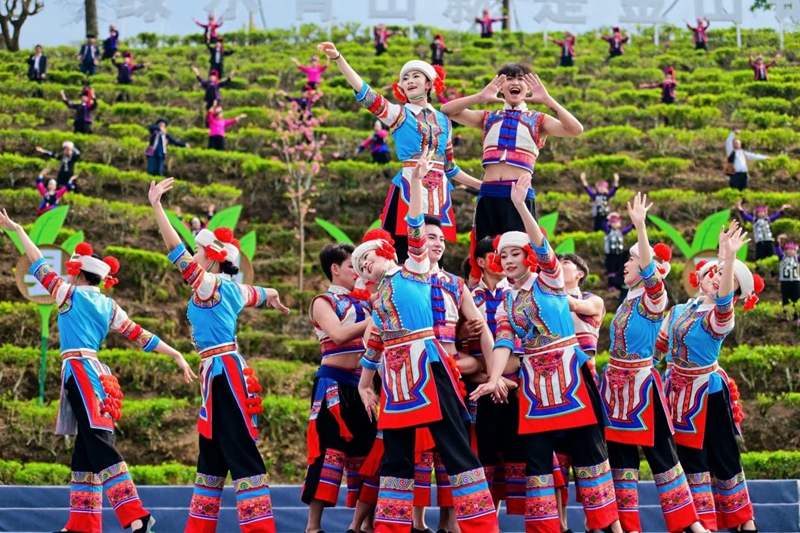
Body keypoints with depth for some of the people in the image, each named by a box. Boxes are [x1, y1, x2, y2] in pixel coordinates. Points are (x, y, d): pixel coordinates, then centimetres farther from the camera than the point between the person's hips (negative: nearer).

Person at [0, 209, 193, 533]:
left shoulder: (70, 294, -1)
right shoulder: (109, 307, 16)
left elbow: (40, 266, 6)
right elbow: (140, 336, 14)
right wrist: (177, 355, 17)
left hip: (79, 371, -8)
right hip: (96, 374, 8)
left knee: (100, 447, -14)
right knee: (85, 453, 10)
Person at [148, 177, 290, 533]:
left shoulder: (208, 285, -10)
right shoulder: (232, 289, 13)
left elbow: (176, 250, -18)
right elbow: (260, 295, 34)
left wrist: (156, 206, -19)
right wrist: (273, 299, 57)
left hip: (224, 372, -10)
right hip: (218, 375, 10)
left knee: (241, 453, -11)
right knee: (212, 453, 14)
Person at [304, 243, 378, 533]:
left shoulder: (363, 303, 17)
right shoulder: (323, 302, -1)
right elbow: (339, 335, -19)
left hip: (364, 384, 7)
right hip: (334, 384, -7)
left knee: (370, 451, 4)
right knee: (330, 450, -11)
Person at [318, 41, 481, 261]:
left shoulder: (443, 120, 17)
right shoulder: (398, 114, 4)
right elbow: (365, 94, -10)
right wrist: (338, 59, -22)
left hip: (438, 194, 4)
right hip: (408, 191, -4)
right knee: (401, 258, -10)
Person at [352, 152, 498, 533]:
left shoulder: (414, 270, 6)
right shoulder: (379, 299, 22)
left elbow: (415, 228, -5)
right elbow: (374, 344, 28)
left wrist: (416, 180, -13)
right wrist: (364, 385, 28)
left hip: (426, 366, -7)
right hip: (396, 376, 7)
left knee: (455, 448, -8)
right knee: (395, 456, 7)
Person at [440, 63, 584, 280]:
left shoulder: (538, 120, 11)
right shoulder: (489, 118, 17)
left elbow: (575, 129, -6)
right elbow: (446, 111, 8)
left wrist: (547, 100, -11)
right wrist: (480, 97, -4)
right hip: (488, 195, 3)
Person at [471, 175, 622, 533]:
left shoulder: (549, 282, 2)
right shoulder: (507, 304, 11)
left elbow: (542, 246, -15)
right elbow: (503, 342, -2)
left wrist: (520, 206, -27)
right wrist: (495, 379, -21)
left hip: (568, 375, -4)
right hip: (533, 382, 4)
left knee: (588, 451, -1)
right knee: (536, 459, 1)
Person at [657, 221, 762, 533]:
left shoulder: (720, 317, -16)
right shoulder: (678, 312, 4)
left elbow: (723, 300, -40)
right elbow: (660, 346, 18)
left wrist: (729, 257, -54)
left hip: (707, 393, -5)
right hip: (679, 391, 5)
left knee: (722, 456, 4)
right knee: (690, 458, 9)